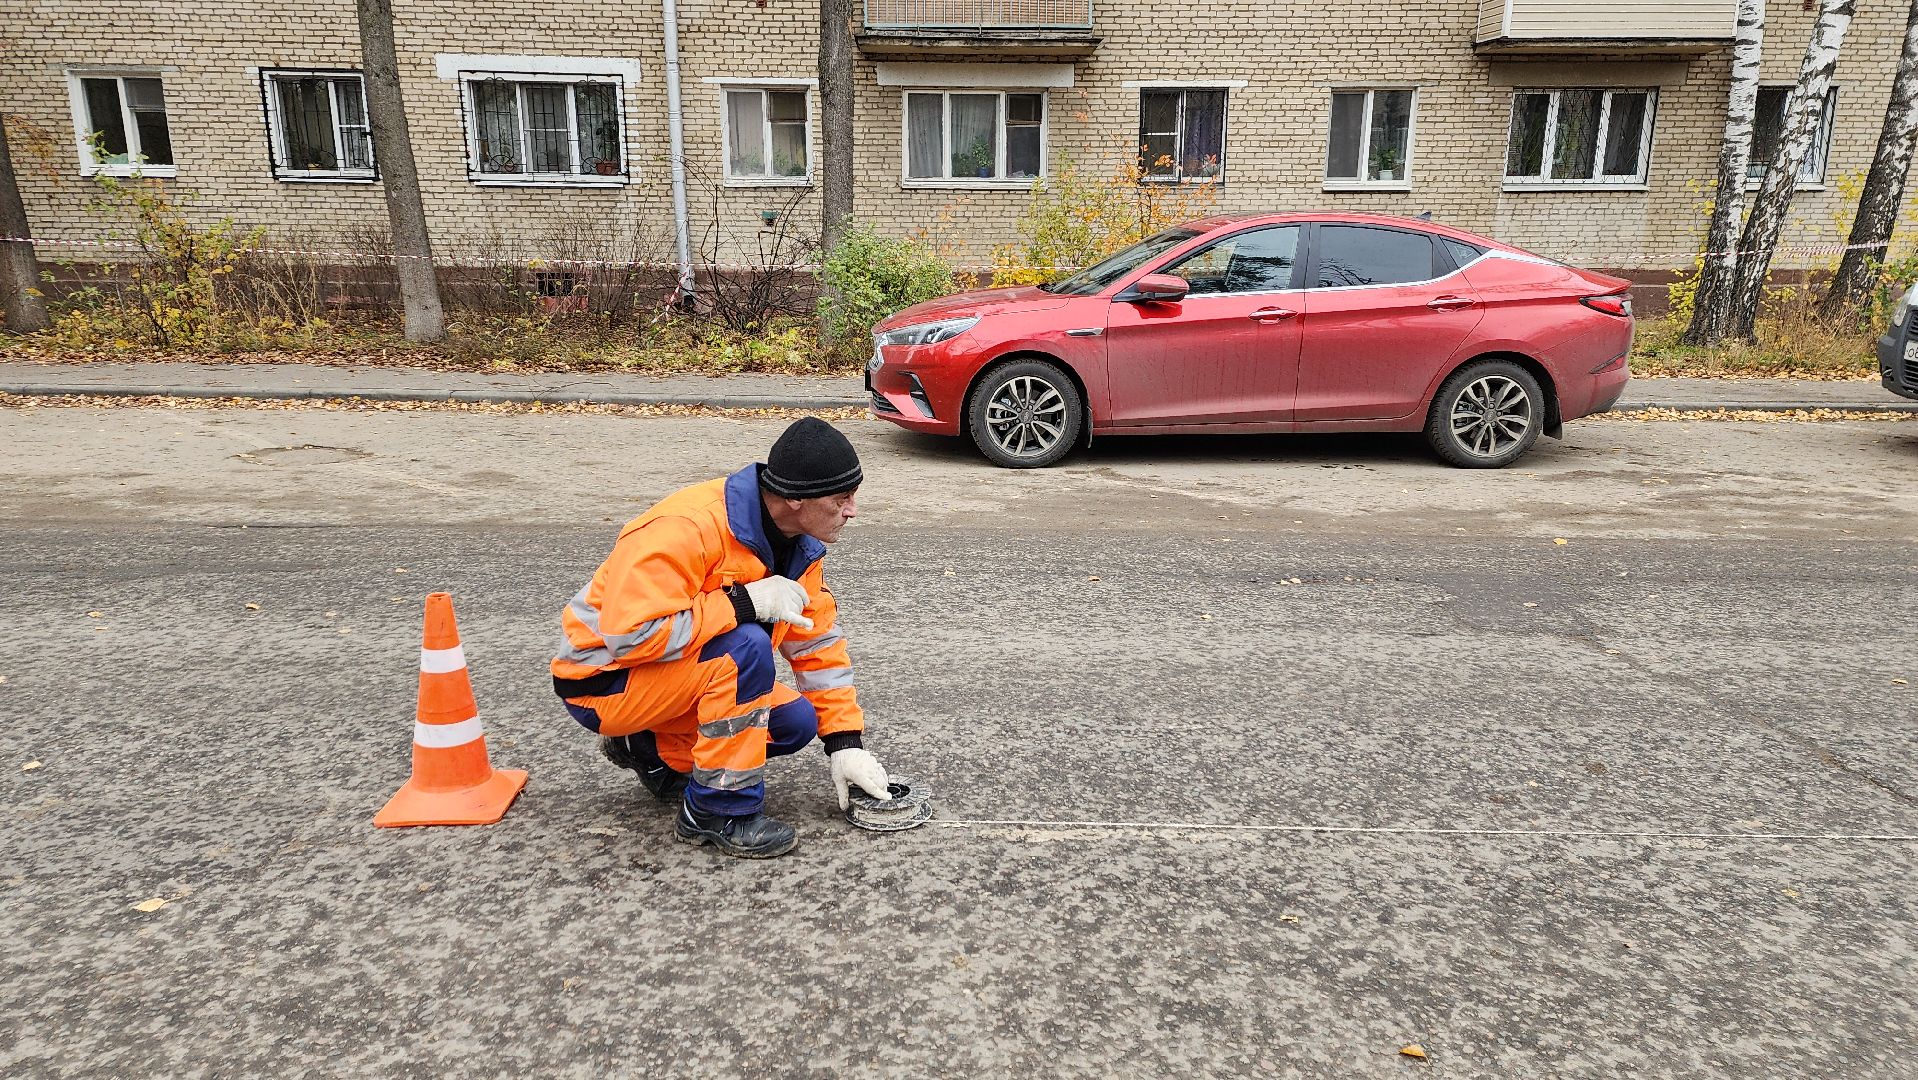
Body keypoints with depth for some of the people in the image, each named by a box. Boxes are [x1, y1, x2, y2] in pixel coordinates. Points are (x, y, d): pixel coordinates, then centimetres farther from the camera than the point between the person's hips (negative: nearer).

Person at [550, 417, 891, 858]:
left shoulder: (800, 545, -4)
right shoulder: (687, 527, -31)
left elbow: (819, 642, 1)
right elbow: (629, 636, -34)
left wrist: (846, 742, -4)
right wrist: (743, 602, -34)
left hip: (687, 673, 8)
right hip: (603, 679, -8)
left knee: (797, 722, -7)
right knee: (746, 645, -31)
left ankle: (655, 751, 11)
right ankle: (719, 812, -16)